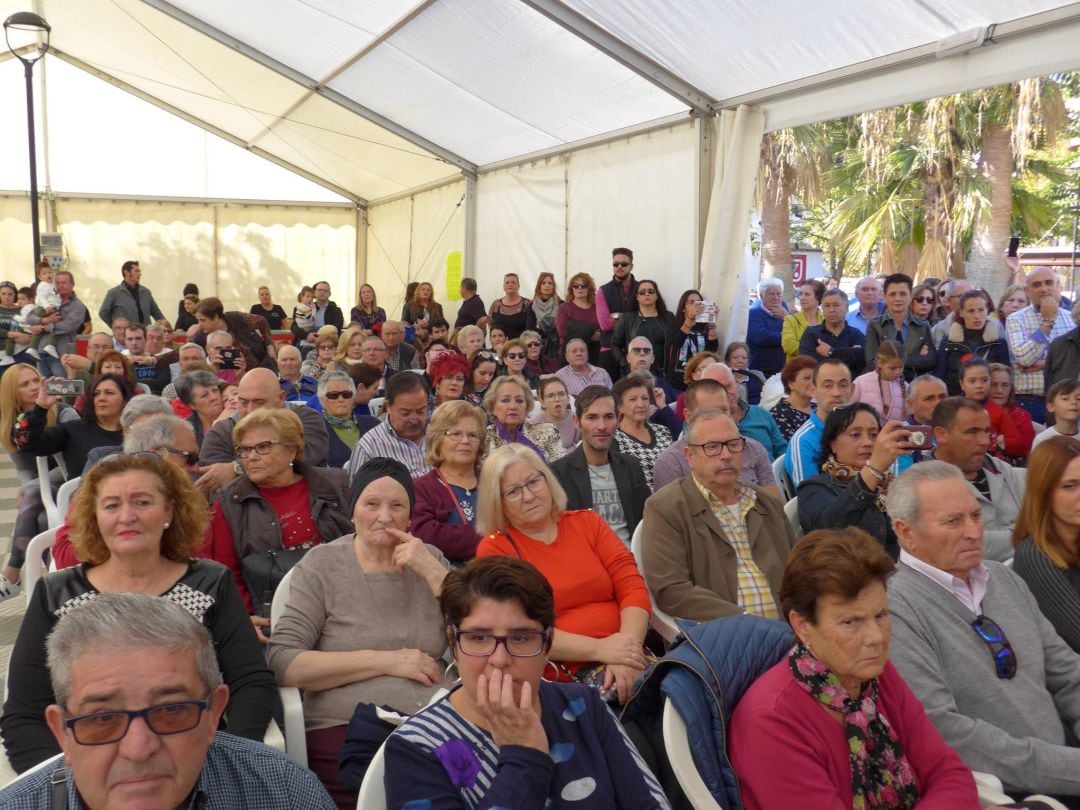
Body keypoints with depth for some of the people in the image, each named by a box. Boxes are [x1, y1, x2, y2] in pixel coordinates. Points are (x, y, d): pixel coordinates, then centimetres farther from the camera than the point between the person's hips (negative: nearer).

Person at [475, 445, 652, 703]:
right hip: (562, 668, -4)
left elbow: (632, 587, 5)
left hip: (623, 655, 4)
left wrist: (629, 642, -14)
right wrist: (599, 648, -16)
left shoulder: (587, 522, 15)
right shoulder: (494, 549, 4)